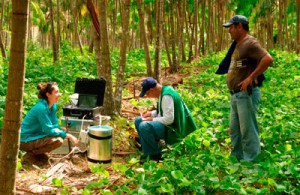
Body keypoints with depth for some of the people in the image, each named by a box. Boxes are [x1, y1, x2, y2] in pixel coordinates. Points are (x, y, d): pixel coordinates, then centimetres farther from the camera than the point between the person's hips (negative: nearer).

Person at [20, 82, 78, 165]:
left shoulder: (53, 106, 3)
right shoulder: (41, 108, -24)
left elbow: (55, 126, 5)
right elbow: (49, 130, -24)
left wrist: (69, 136, -12)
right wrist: (68, 135, -20)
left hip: (36, 135, 9)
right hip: (25, 140, -9)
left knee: (61, 135, 6)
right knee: (58, 140, -23)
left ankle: (38, 153, 11)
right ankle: (30, 155, -8)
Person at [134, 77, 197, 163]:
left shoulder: (167, 96, -24)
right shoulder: (163, 91, 7)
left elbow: (169, 119, -28)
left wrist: (152, 119, -16)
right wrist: (151, 113, 8)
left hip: (173, 128, -11)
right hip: (165, 122, 11)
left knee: (144, 127, -30)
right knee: (138, 121, 12)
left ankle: (155, 155, -13)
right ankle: (148, 148, 14)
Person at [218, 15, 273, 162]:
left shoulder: (250, 43, -14)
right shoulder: (237, 44, 16)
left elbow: (268, 59, -27)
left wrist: (251, 78, -25)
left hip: (246, 94, -10)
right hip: (235, 95, 11)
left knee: (248, 131, -5)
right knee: (234, 130, 18)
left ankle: (251, 161, 3)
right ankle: (237, 158, 31)